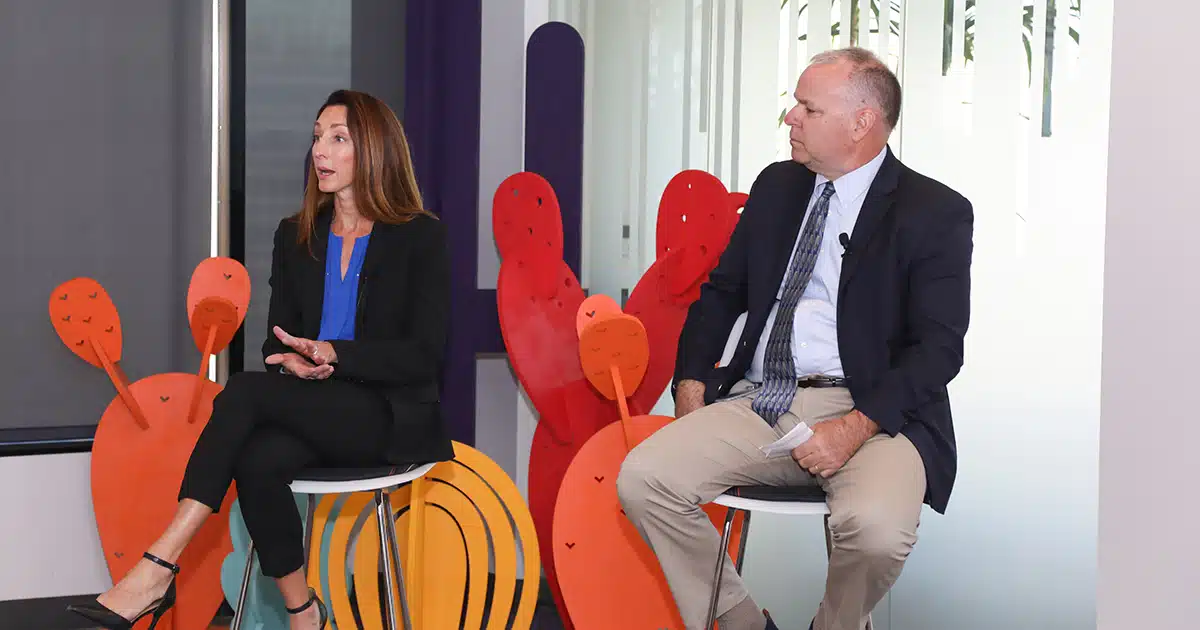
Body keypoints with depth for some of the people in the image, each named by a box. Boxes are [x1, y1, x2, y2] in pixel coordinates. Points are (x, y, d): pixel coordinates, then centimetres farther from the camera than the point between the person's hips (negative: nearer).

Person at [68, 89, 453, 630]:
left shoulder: (421, 237, 0)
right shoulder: (296, 236, 16)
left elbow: (423, 356, -7)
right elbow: (277, 340, 14)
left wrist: (332, 353, -18)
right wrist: (291, 361, -11)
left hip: (391, 419, -5)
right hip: (312, 414, 5)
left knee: (245, 391, -29)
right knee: (257, 460, -32)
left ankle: (157, 570, -30)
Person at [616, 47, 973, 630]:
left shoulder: (935, 213, 0)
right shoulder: (776, 187, 17)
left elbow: (939, 347, -7)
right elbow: (722, 291, 23)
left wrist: (855, 427, -19)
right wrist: (692, 383, 7)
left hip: (871, 411, -4)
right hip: (758, 402, 5)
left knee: (876, 528, -34)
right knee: (643, 478, -19)